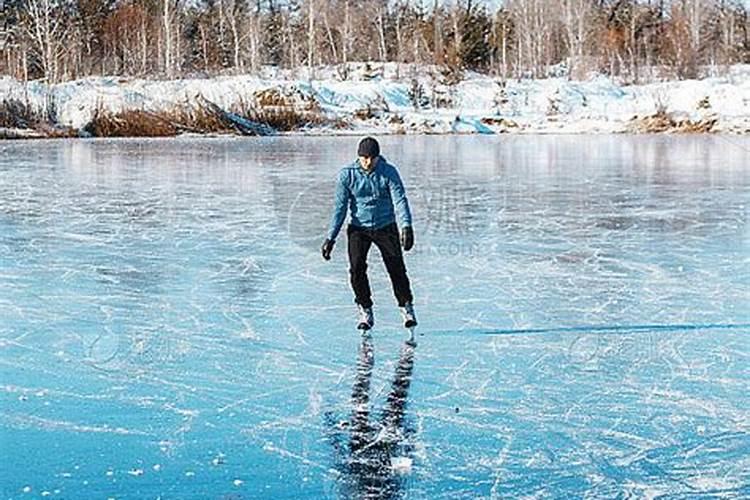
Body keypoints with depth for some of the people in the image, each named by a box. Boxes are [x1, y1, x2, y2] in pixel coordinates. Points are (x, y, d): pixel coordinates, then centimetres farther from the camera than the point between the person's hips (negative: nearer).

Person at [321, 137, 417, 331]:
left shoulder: (389, 172, -10)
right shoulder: (347, 175, -8)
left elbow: (399, 200, -18)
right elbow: (340, 207, -5)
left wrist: (406, 227, -34)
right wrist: (331, 238, -9)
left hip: (386, 227, 0)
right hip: (358, 228, 0)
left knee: (396, 268, -4)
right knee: (356, 267, -15)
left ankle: (407, 307, 17)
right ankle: (365, 311, 0)